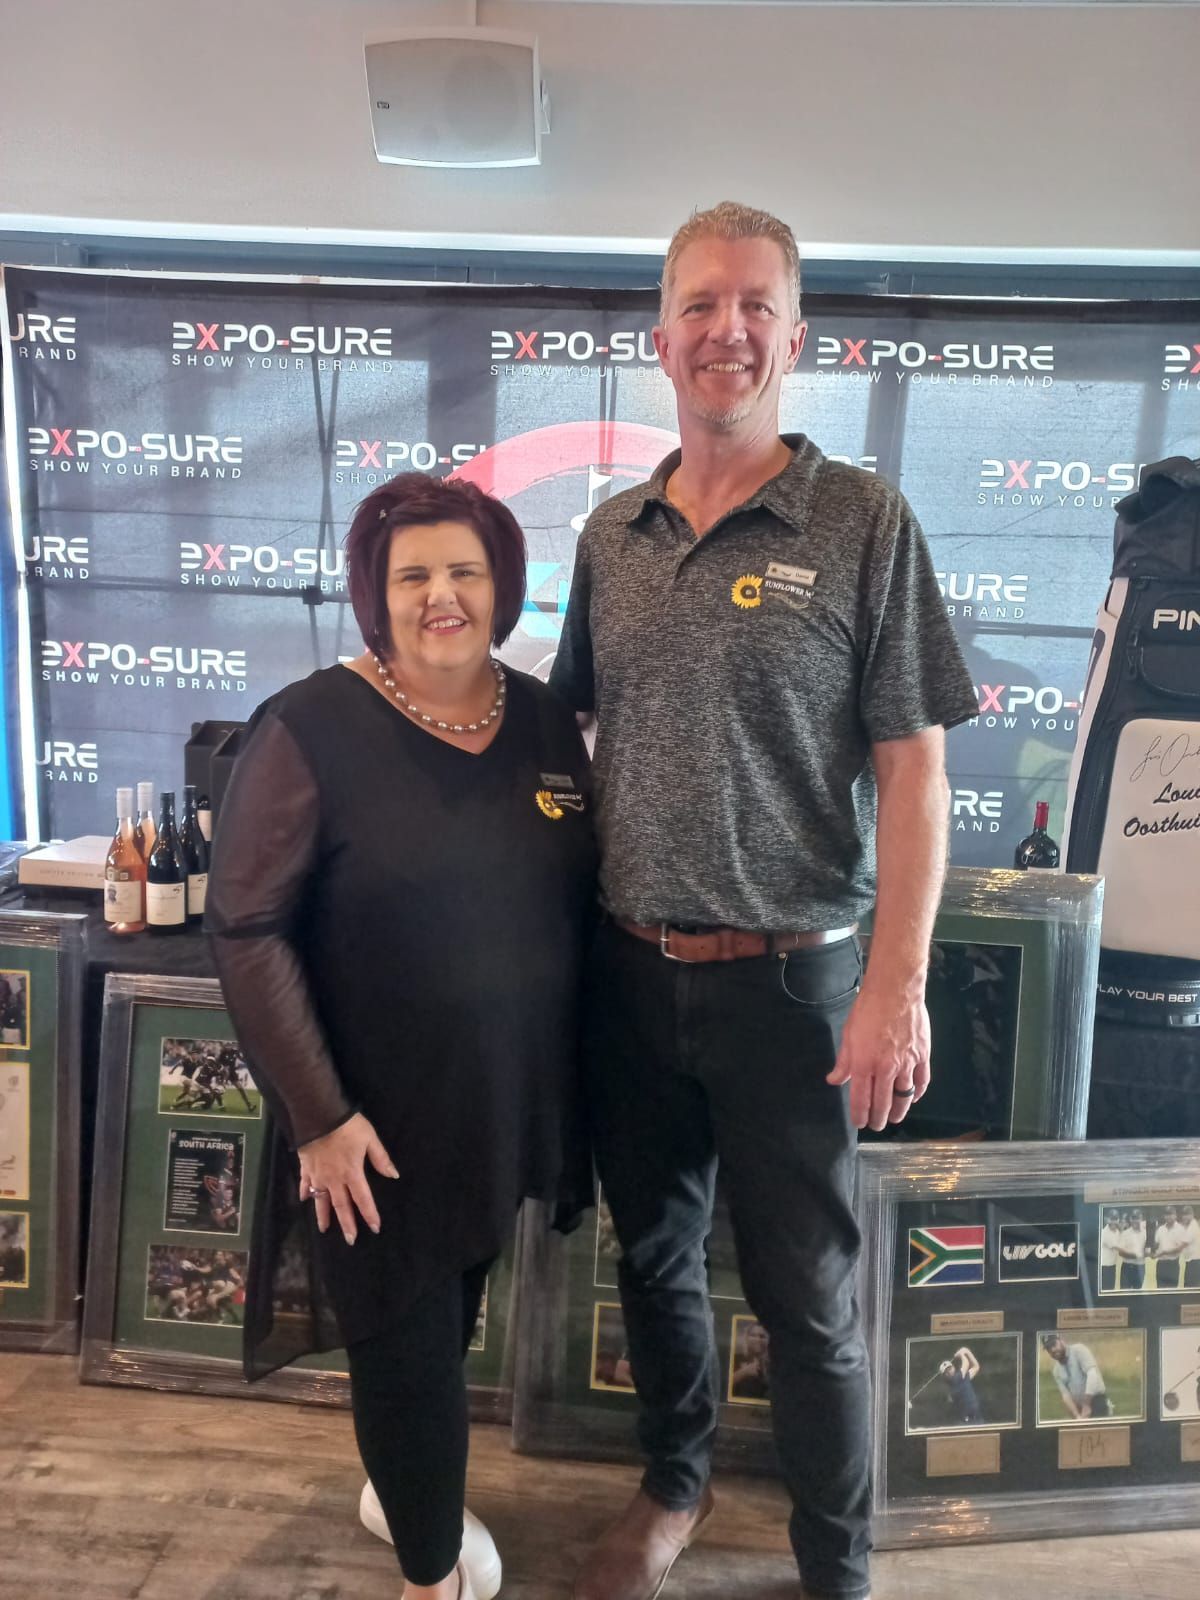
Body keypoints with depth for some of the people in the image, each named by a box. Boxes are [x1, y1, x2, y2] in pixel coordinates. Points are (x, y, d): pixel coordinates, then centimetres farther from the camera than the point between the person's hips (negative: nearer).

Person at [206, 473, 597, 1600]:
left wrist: (581, 1073, 8)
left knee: (451, 1321, 24)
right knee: (407, 1340, 10)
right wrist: (319, 1114, -17)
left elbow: (578, 904, 8)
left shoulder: (543, 719, 1)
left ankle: (405, 1490, 53)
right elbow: (247, 930, -16)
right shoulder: (311, 729, -15)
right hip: (378, 1123, -5)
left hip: (509, 1103, 5)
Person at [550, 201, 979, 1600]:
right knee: (652, 1252, 21)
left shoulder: (863, 523, -7)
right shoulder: (610, 534, 6)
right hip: (628, 969, 5)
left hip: (785, 978, -4)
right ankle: (673, 1485, 46)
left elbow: (912, 771, -9)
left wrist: (898, 984, -15)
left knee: (805, 1294, 10)